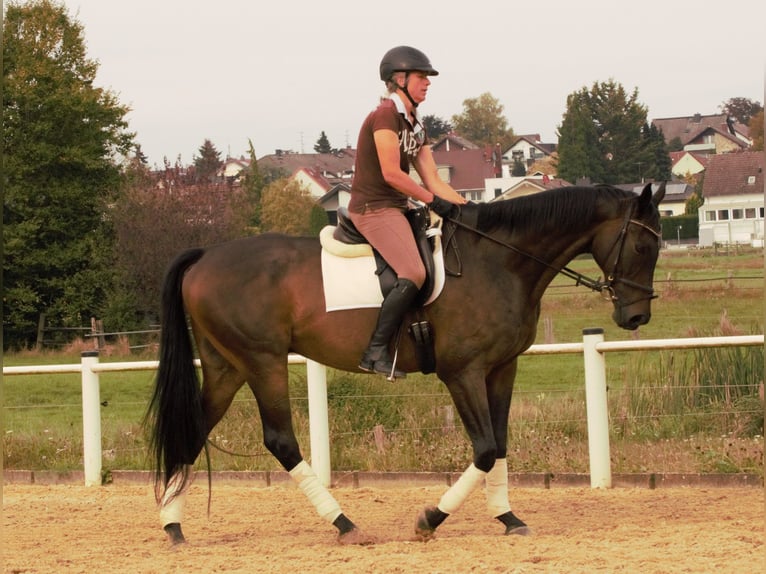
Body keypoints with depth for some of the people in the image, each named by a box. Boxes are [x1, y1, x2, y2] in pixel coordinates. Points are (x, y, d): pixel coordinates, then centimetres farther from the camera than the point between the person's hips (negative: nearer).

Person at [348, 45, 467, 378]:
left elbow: (433, 180, 13)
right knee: (413, 274, -26)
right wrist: (434, 201, -14)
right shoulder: (386, 115, -12)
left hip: (396, 210, 10)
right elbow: (391, 173, -19)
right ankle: (376, 351, -23)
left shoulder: (416, 127, 17)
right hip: (372, 209, -10)